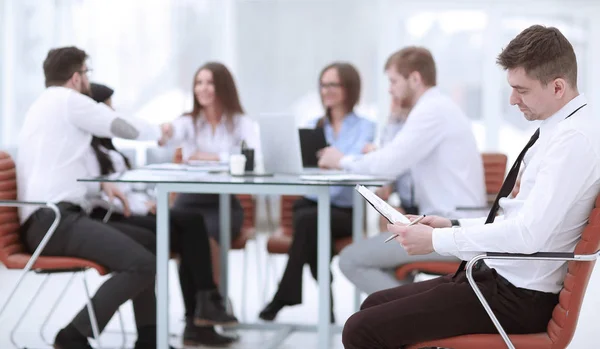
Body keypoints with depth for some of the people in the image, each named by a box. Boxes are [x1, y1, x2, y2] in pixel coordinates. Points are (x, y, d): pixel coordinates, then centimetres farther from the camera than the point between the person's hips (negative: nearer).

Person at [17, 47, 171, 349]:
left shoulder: (44, 105, 25)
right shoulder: (68, 100, -4)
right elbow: (125, 128, 1)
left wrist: (100, 184, 17)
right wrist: (158, 131, 22)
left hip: (53, 218, 11)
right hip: (54, 220, -11)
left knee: (148, 242, 13)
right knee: (141, 265, -23)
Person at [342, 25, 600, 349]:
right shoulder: (559, 130, 11)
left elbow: (529, 233, -28)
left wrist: (437, 241, -20)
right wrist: (454, 226, 9)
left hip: (518, 297, -10)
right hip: (501, 277, 10)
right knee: (374, 305, 13)